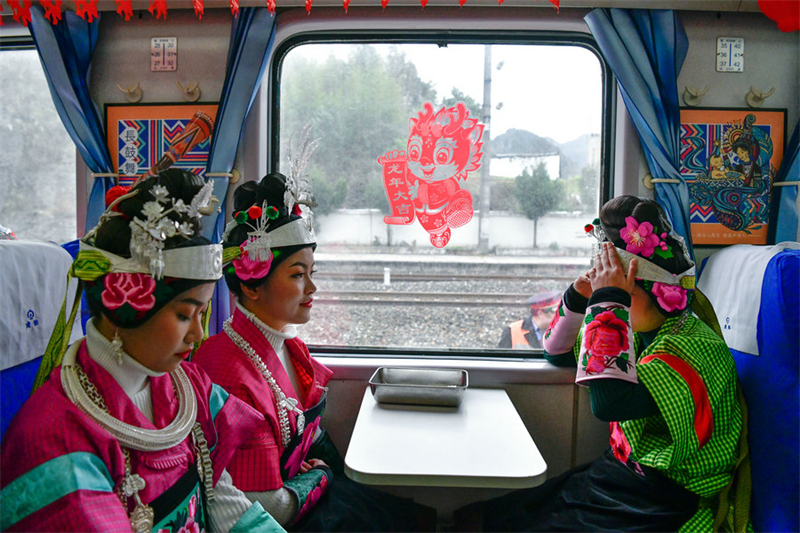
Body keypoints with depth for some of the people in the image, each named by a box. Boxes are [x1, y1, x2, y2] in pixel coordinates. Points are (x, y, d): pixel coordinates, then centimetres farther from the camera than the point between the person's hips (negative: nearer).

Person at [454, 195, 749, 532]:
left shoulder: (694, 347, -22)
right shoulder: (641, 332, 4)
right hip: (621, 473, 8)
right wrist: (579, 296, -1)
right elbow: (559, 353, 17)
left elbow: (609, 401, -39)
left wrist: (609, 301, -30)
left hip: (659, 502, -8)